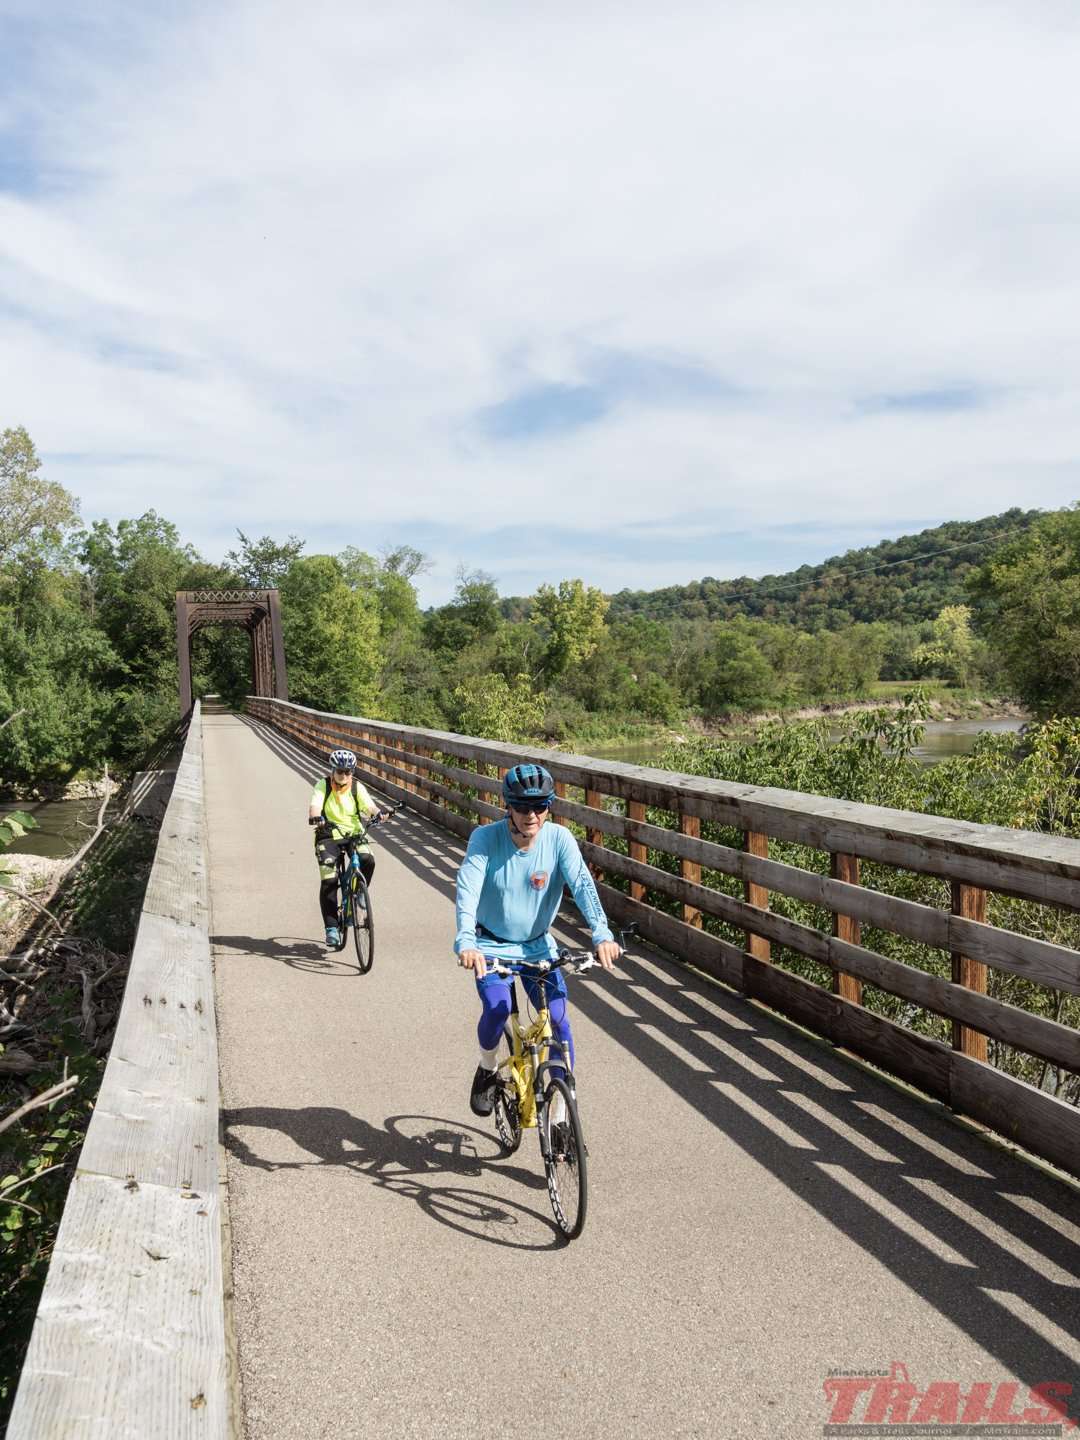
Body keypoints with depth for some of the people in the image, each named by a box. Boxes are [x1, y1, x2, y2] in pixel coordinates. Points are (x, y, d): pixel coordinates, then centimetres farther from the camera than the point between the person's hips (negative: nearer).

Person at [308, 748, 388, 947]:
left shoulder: (356, 787, 1)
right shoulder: (323, 785, -4)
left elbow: (368, 805, -13)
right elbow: (314, 806, -19)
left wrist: (378, 812, -36)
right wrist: (315, 817, -42)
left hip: (354, 833, 2)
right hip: (329, 835, -2)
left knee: (368, 860, -26)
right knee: (328, 881, -11)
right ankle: (332, 928, -3)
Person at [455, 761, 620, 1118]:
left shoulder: (559, 839, -15)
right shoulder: (486, 838, -18)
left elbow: (582, 884, -25)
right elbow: (468, 889, -28)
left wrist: (602, 933, -40)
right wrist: (466, 942, -44)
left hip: (538, 946, 2)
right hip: (492, 945, -1)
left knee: (558, 1018, -12)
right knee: (497, 1010, -24)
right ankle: (487, 1070, 9)